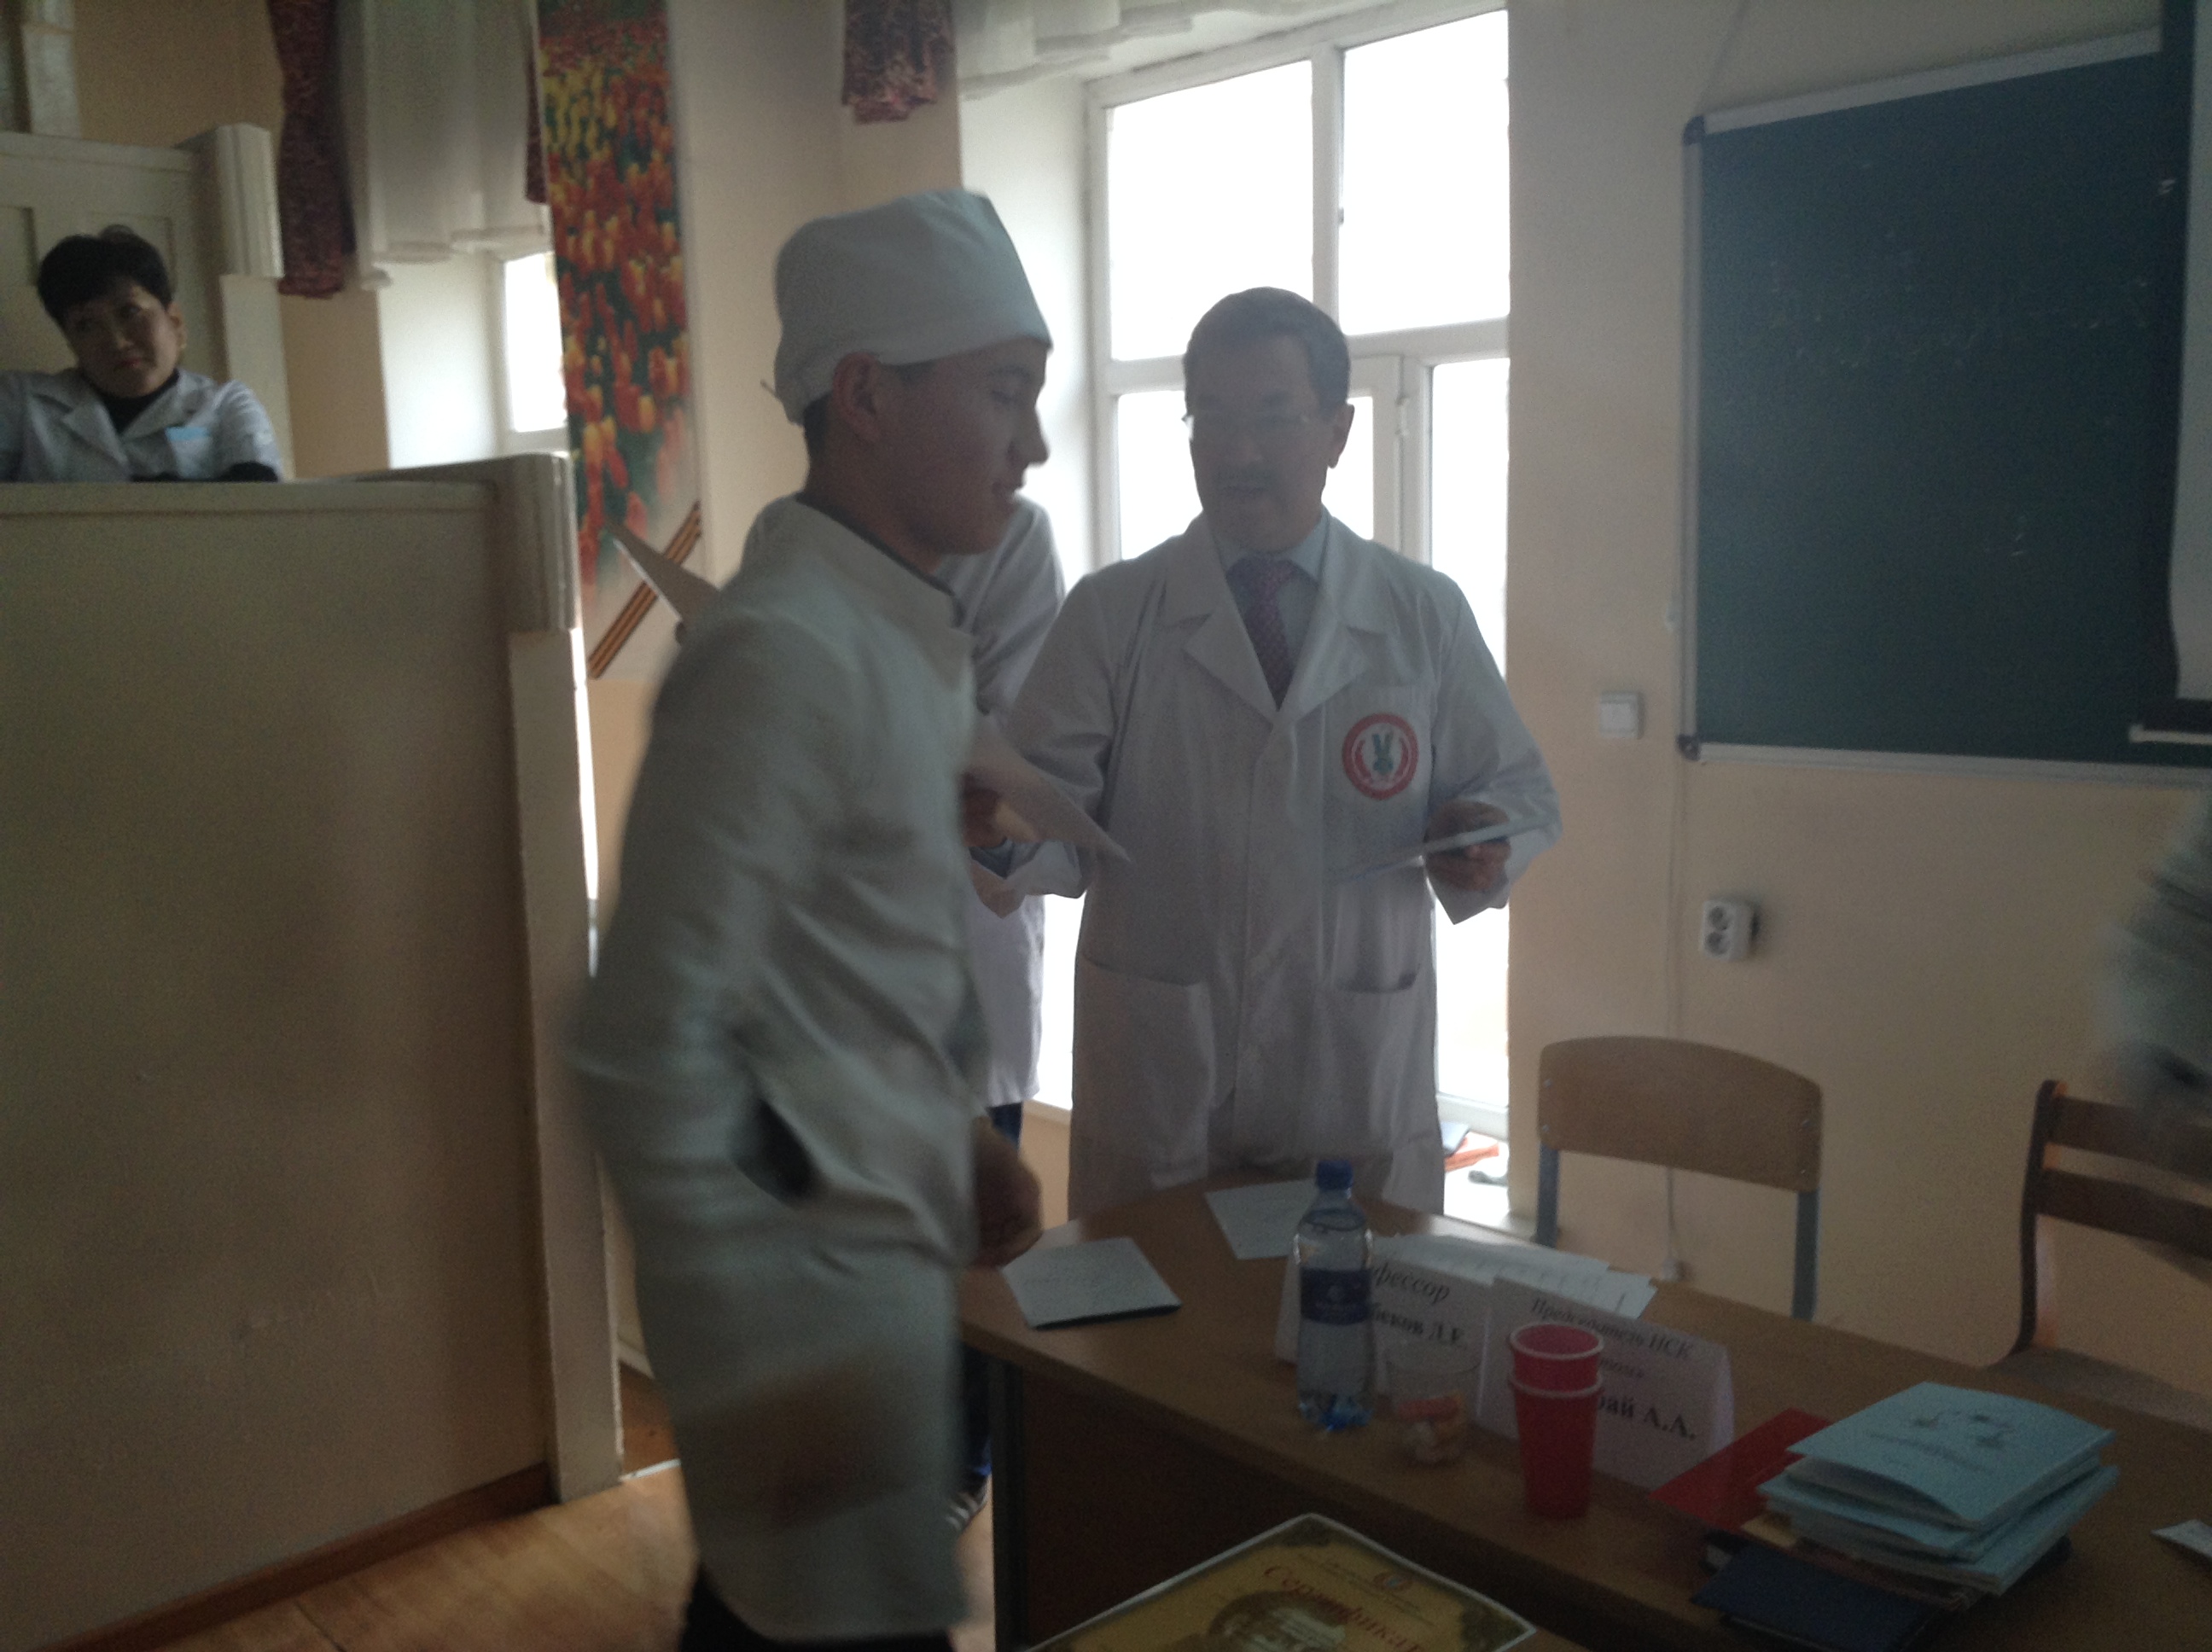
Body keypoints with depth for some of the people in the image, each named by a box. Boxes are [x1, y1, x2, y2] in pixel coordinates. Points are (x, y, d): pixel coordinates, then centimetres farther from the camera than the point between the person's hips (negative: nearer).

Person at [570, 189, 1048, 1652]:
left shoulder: (912, 639, 8)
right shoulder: (783, 655, -21)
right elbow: (647, 1047, -23)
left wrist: (965, 1134, 11)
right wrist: (755, 1355, -17)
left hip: (887, 1242, 8)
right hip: (811, 1273, -8)